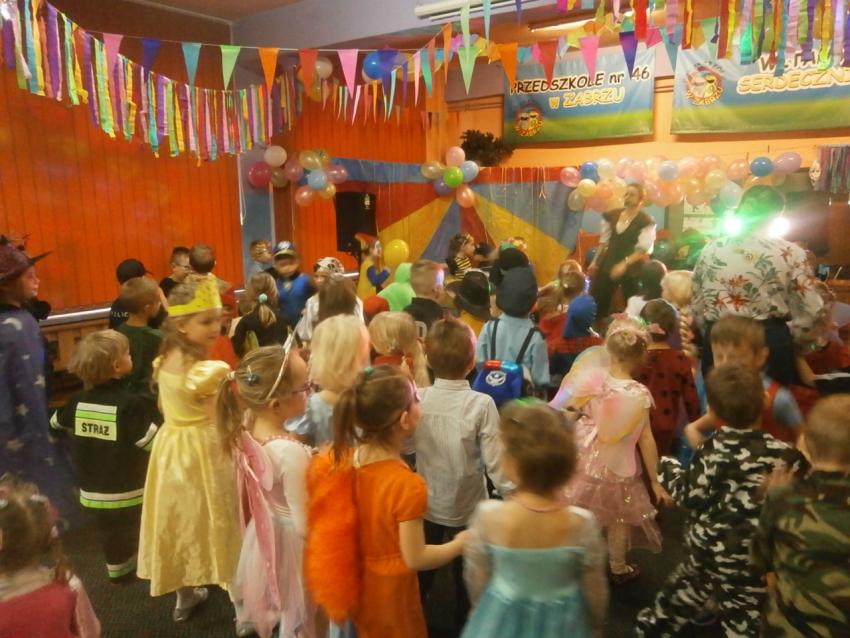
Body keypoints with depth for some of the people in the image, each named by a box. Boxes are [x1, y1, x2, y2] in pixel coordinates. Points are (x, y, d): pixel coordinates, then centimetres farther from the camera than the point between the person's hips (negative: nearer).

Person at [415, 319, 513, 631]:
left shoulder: (418, 399, -15)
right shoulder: (481, 404, -24)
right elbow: (495, 463, -22)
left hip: (426, 505, 3)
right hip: (467, 507, -3)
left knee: (421, 572, 25)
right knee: (465, 576, 22)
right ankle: (463, 625, 41)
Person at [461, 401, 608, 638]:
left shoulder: (488, 517, -28)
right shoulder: (581, 523, -27)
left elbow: (476, 581, -11)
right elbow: (595, 591, -10)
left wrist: (485, 610, 11)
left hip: (502, 619, 0)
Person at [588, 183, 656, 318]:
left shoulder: (646, 222, -7)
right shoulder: (612, 215, 7)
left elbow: (643, 249, -14)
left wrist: (624, 264, -24)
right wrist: (595, 262, 9)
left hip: (631, 269, -4)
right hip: (607, 265, 5)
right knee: (598, 303, 6)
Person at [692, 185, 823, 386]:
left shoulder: (710, 250, 2)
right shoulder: (790, 253, -5)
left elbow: (696, 305, 6)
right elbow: (810, 309, -4)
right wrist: (788, 337, 12)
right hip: (771, 340, -2)